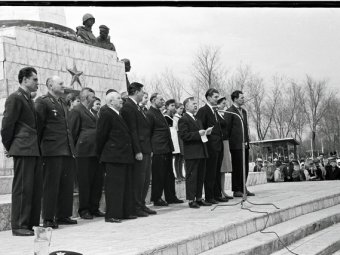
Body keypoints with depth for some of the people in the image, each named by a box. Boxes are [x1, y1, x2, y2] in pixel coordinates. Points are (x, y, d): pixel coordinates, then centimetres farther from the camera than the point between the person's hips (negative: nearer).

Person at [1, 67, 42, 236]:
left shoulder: (29, 100, 19)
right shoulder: (15, 98, -8)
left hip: (33, 150, 9)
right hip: (23, 150, -9)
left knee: (36, 187, 11)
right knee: (22, 188, -5)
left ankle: (33, 223, 19)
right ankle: (19, 226, 2)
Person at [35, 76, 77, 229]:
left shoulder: (63, 103, 20)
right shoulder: (42, 102, -5)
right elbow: (39, 125, -7)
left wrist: (71, 146, 15)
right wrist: (40, 146, -7)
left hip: (67, 150, 8)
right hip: (52, 150, -8)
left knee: (67, 184, 9)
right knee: (51, 184, -4)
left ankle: (63, 215, 18)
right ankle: (48, 219, 2)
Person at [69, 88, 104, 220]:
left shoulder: (92, 112, 21)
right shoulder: (76, 111, -5)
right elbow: (73, 131, -6)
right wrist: (76, 148, -4)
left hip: (96, 151, 8)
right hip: (84, 152, -8)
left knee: (98, 180, 8)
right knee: (85, 181, -1)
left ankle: (94, 208, 18)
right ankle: (84, 210, 8)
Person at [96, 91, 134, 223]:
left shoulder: (119, 115, 18)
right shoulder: (106, 114, -10)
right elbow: (101, 135, -9)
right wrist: (101, 154, -4)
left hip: (124, 156, 9)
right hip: (113, 157, -9)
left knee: (126, 185, 13)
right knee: (114, 185, -7)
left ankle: (125, 212, 21)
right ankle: (111, 215, -2)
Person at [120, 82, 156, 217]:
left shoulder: (136, 107, 18)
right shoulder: (128, 107, -13)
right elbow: (132, 131, -18)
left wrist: (148, 148, 15)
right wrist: (137, 151, -21)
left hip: (145, 149, 10)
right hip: (139, 150, -10)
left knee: (145, 179, 14)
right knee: (138, 179, -3)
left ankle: (141, 205, 23)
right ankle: (135, 208, 4)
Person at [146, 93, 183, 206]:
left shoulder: (159, 113, 18)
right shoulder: (150, 114, -10)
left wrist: (170, 146, 17)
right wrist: (151, 149, -14)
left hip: (167, 149, 9)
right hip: (158, 150, -9)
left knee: (169, 175, 12)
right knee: (158, 175, -2)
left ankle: (171, 197, 20)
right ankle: (157, 199, 7)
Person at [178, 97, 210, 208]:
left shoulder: (197, 119, 22)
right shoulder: (183, 120, -7)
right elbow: (183, 135, -17)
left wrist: (204, 133, 12)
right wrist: (198, 134, -20)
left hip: (201, 152, 9)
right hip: (191, 153, -9)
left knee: (201, 176, 11)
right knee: (191, 176, -5)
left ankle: (199, 198, 18)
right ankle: (191, 200, -1)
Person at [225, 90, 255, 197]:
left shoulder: (243, 111, 18)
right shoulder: (230, 112, -8)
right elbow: (227, 128, -8)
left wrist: (247, 141, 16)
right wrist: (228, 142, -9)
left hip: (245, 144, 8)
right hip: (236, 144, -8)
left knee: (245, 167, 9)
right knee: (237, 167, -4)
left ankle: (243, 188, 18)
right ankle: (236, 190, 3)